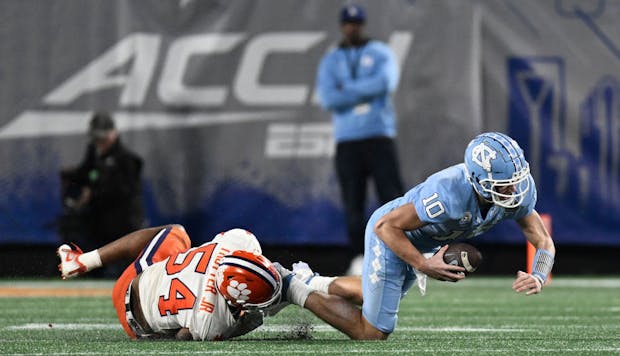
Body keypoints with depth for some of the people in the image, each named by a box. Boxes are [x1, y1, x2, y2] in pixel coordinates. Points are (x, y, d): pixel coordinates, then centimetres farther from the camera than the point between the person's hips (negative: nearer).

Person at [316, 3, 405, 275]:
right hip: (347, 139, 2)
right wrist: (367, 91, -7)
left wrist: (347, 89, -7)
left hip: (380, 136, -2)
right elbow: (327, 99, -4)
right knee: (353, 202, -2)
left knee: (391, 193, -10)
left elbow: (387, 82, -12)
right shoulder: (330, 61, 12)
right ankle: (358, 261, 1)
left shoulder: (381, 53, 10)